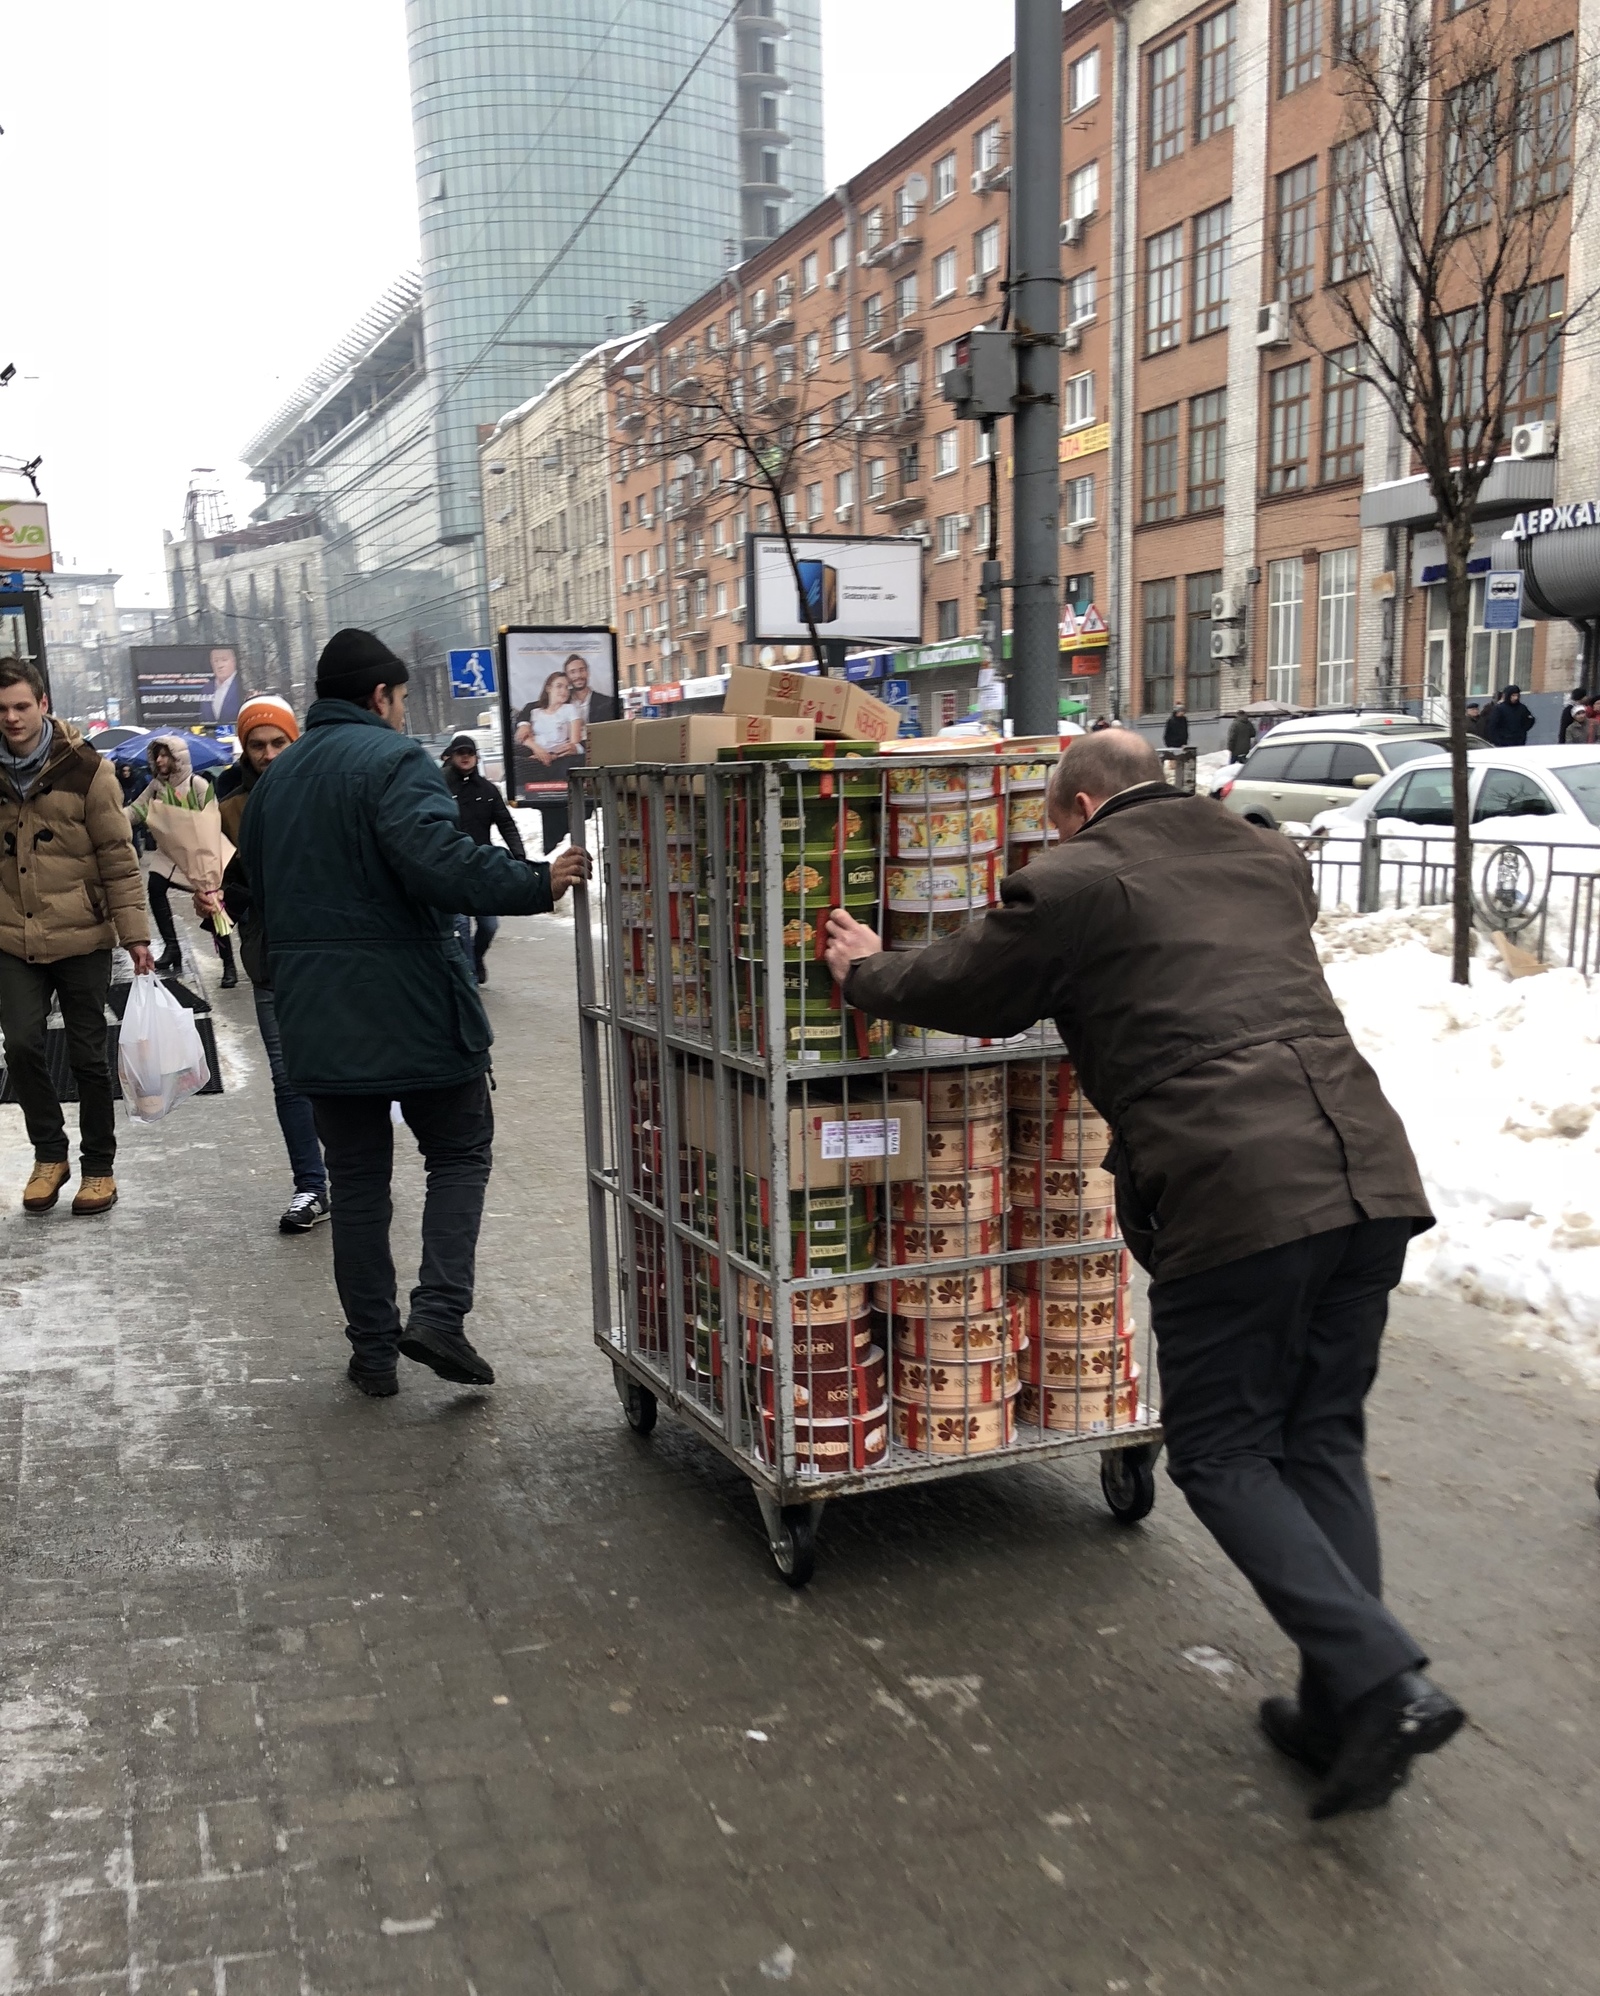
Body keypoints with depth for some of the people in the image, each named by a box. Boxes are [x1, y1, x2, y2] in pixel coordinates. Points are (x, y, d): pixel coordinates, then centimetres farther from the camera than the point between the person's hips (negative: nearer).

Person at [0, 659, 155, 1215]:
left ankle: (98, 1166, 20)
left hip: (82, 939, -2)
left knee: (88, 1055, 5)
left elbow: (119, 857, -5)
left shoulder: (86, 769, -6)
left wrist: (134, 932, -8)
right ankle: (49, 1154, 12)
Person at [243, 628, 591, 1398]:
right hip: (413, 1009, -6)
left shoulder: (274, 777, 15)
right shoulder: (393, 760, -10)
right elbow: (438, 861, -27)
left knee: (355, 1181, 12)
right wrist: (538, 883, -23)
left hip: (317, 1020, 6)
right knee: (461, 1153, 10)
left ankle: (373, 1350, 16)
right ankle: (438, 1313, -3)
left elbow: (258, 893, 22)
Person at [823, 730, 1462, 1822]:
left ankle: (1382, 1680, -6)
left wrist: (868, 972, 36)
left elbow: (958, 987, 15)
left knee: (1224, 1454, 7)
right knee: (1323, 1439, 17)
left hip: (1238, 1191, -7)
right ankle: (1343, 1711, 21)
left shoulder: (1075, 881, 4)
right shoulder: (1269, 858, 23)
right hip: (1371, 1170, 7)